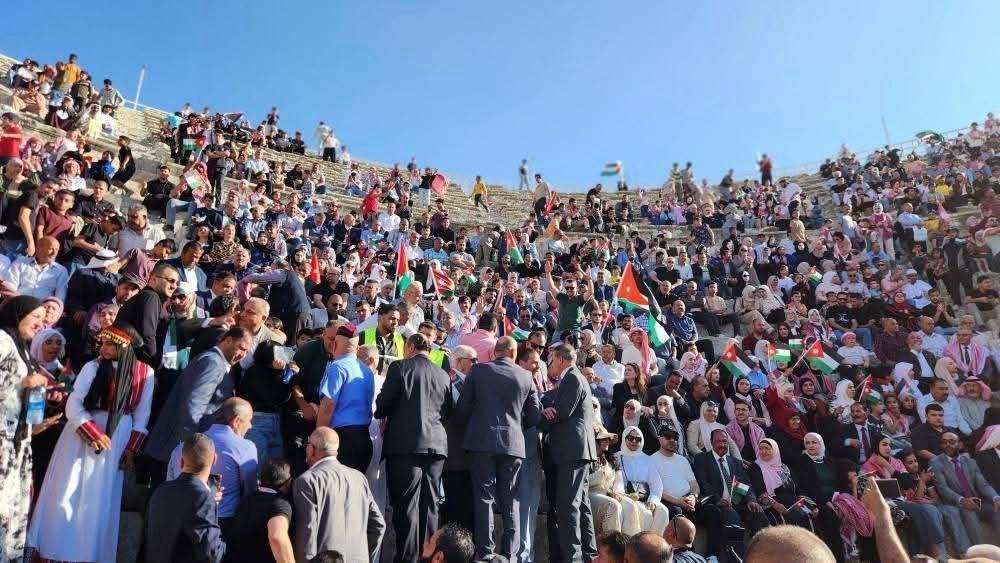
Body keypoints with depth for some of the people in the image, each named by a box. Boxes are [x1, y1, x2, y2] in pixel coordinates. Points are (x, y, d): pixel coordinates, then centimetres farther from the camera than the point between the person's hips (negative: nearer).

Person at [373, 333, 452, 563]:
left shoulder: (399, 367, -3)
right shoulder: (443, 375, 10)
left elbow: (383, 404, -5)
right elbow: (447, 411, 15)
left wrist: (381, 414, 16)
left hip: (405, 444, -4)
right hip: (436, 444, 4)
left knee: (407, 504, 1)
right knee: (430, 504, 10)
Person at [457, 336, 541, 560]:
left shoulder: (478, 370, -1)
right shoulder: (526, 376, 2)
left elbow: (463, 406, 1)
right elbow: (534, 415, 5)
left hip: (483, 441, -1)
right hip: (513, 443, 1)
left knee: (484, 497, 3)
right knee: (509, 500, 9)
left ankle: (485, 551, 2)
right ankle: (509, 552, 10)